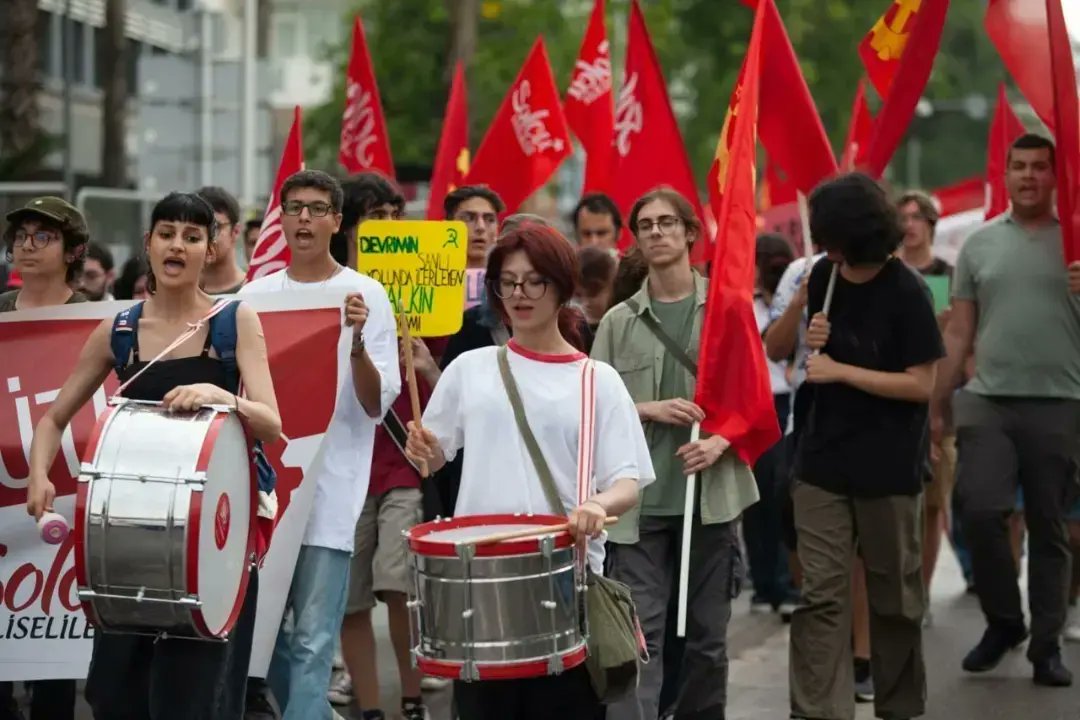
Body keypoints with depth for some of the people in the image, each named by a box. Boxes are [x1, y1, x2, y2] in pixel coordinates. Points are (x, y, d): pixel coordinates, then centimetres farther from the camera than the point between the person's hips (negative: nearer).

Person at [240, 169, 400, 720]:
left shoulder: (365, 295, -2)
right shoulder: (254, 296, 9)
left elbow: (377, 404, -7)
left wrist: (356, 342, -23)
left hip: (329, 492, -4)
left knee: (312, 640, -8)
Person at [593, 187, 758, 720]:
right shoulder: (618, 322, 6)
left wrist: (720, 442, -13)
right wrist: (648, 410, -12)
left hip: (712, 492, 1)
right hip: (639, 498, -1)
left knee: (707, 633, 10)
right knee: (639, 634, -7)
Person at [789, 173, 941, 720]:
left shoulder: (905, 295, -12)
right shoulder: (824, 277, 5)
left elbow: (921, 384, -14)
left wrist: (839, 371, -16)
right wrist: (811, 339, -3)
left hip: (887, 466, -4)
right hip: (823, 457, 4)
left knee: (893, 595, 9)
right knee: (820, 595, -2)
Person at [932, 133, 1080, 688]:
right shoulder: (979, 244, 10)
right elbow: (958, 334, 11)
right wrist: (935, 404, 7)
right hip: (987, 400, 1)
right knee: (981, 511, -12)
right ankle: (1003, 620, 10)